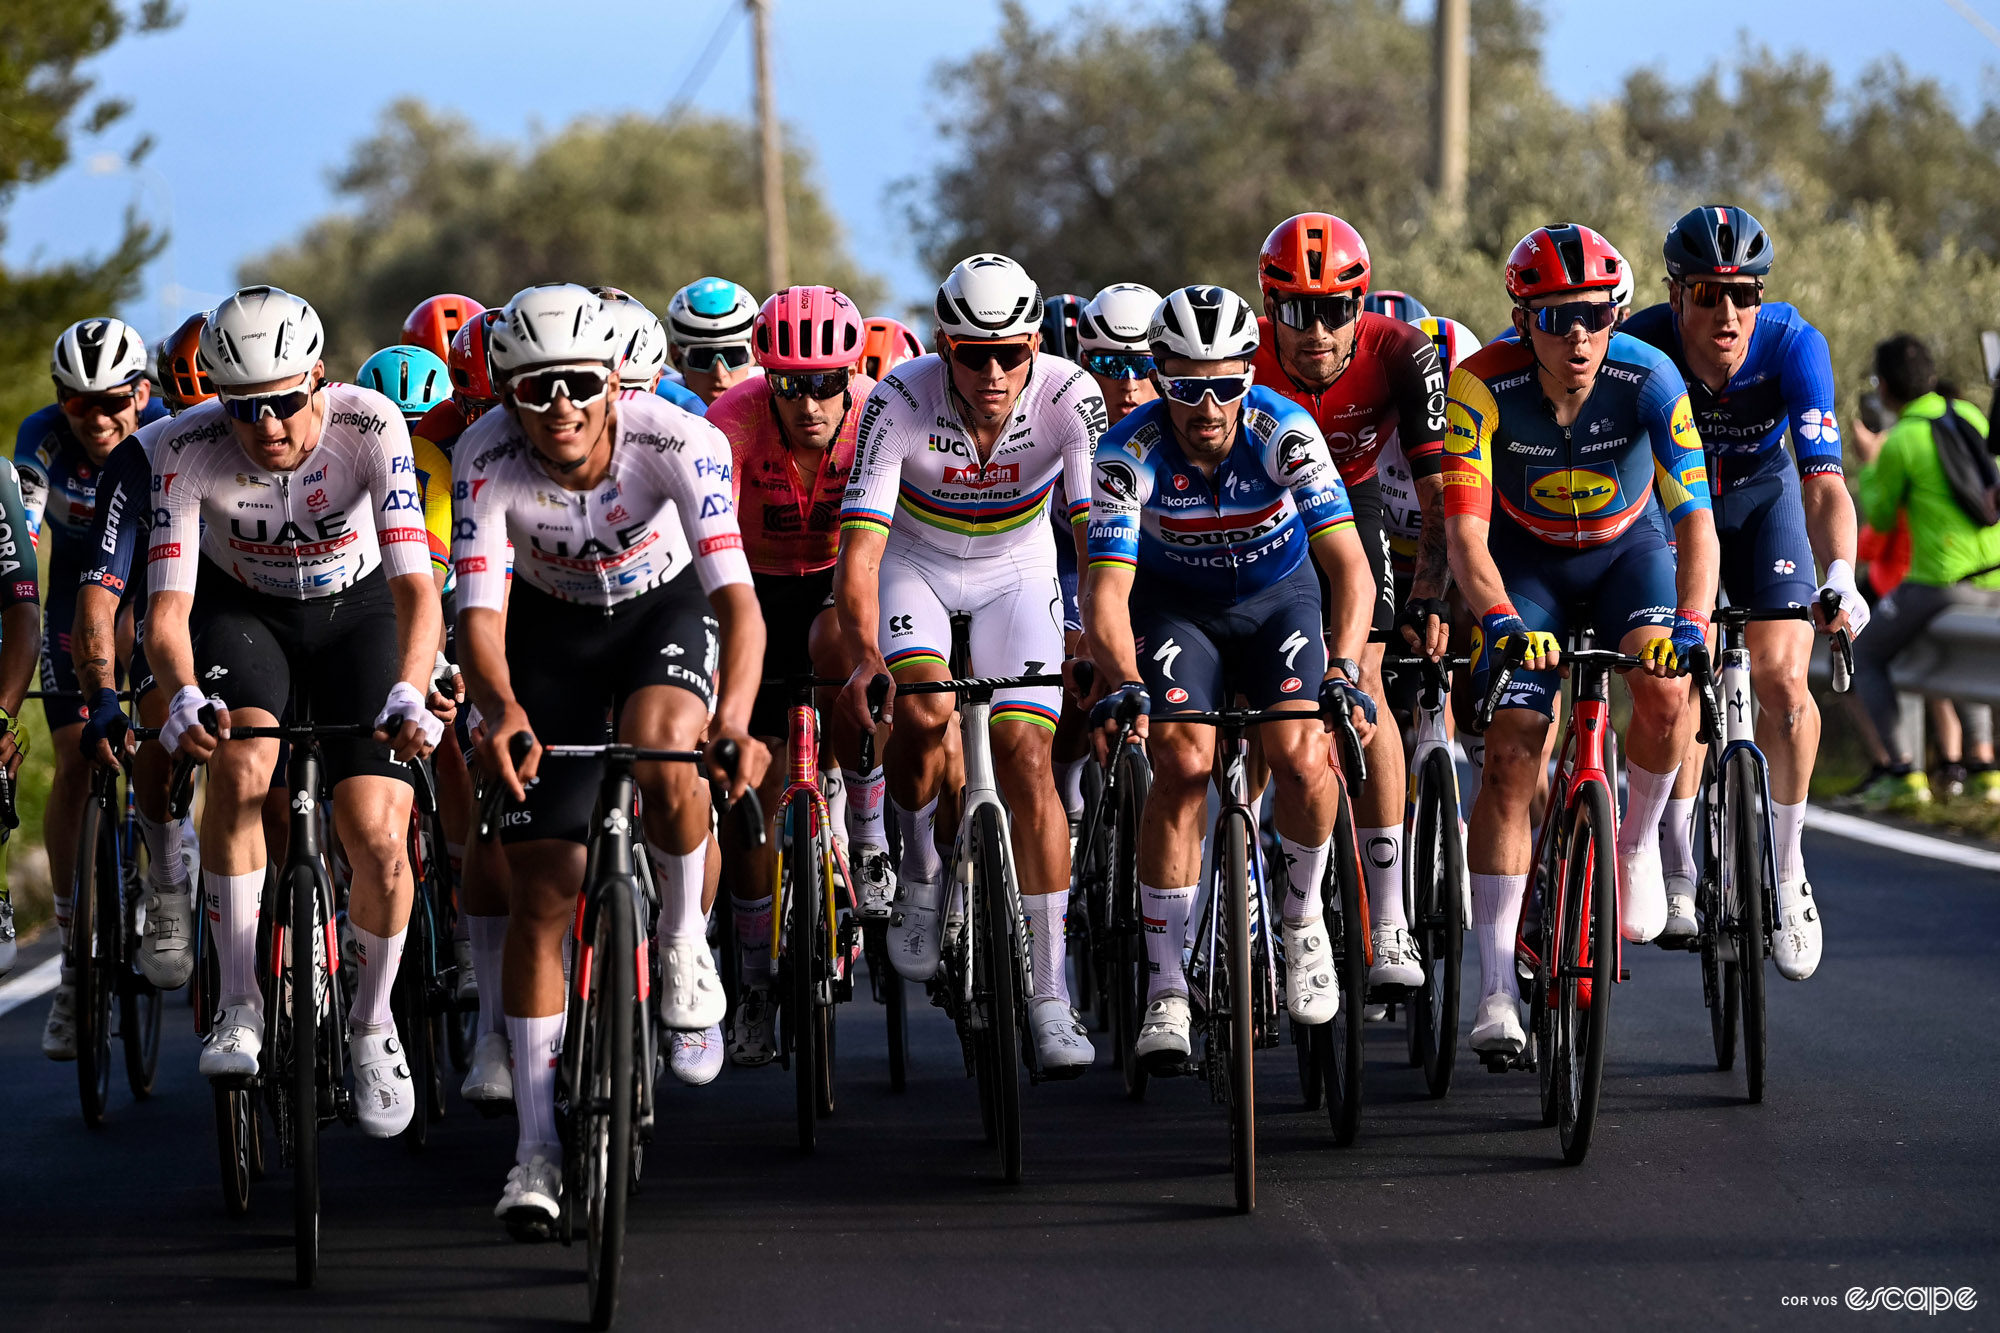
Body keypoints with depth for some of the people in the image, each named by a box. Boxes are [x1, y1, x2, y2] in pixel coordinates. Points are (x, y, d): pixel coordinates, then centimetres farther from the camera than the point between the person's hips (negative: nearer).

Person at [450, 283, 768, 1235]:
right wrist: (502, 710, -54)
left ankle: (684, 934, -5)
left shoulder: (677, 442, -32)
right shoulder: (486, 460, -28)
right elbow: (479, 612, -33)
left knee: (659, 754, -36)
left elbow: (737, 595, -39)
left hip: (665, 612, -1)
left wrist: (733, 717, -57)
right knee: (542, 893, -5)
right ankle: (536, 1147, 2)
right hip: (552, 628, 1)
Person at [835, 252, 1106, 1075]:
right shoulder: (902, 401, -29)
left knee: (1026, 757, -14)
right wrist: (865, 657, -49)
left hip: (1015, 575, 1)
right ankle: (920, 870, 1)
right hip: (915, 566, -1)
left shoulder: (1068, 398, -26)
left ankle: (1050, 997, -11)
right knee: (923, 709, -29)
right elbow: (858, 550, -33)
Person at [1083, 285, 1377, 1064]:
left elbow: (1350, 566, -32)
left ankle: (1302, 919, 3)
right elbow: (1107, 591, -31)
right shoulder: (1130, 455, -26)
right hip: (1176, 607, 0)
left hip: (1278, 599, 0)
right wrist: (1122, 684, -49)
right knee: (1182, 765, -22)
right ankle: (1165, 986, -14)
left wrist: (1344, 670, -48)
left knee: (1301, 756, -24)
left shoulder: (1284, 434, -27)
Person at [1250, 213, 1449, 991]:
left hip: (1346, 503, 0)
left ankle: (1390, 925, -17)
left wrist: (1427, 600, -34)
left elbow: (1441, 495, -25)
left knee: (1362, 682, -18)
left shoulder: (1400, 356, -29)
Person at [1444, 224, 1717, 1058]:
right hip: (1525, 558, 0)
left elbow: (1694, 518, -31)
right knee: (1508, 759, -13)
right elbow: (1465, 527, -33)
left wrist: (1691, 622, -48)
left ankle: (1638, 841, 0)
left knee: (1666, 691, -30)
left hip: (1627, 549, 0)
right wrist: (1500, 619, -51)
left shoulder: (1648, 379, -27)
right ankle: (1496, 988, -8)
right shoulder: (1484, 385, -28)